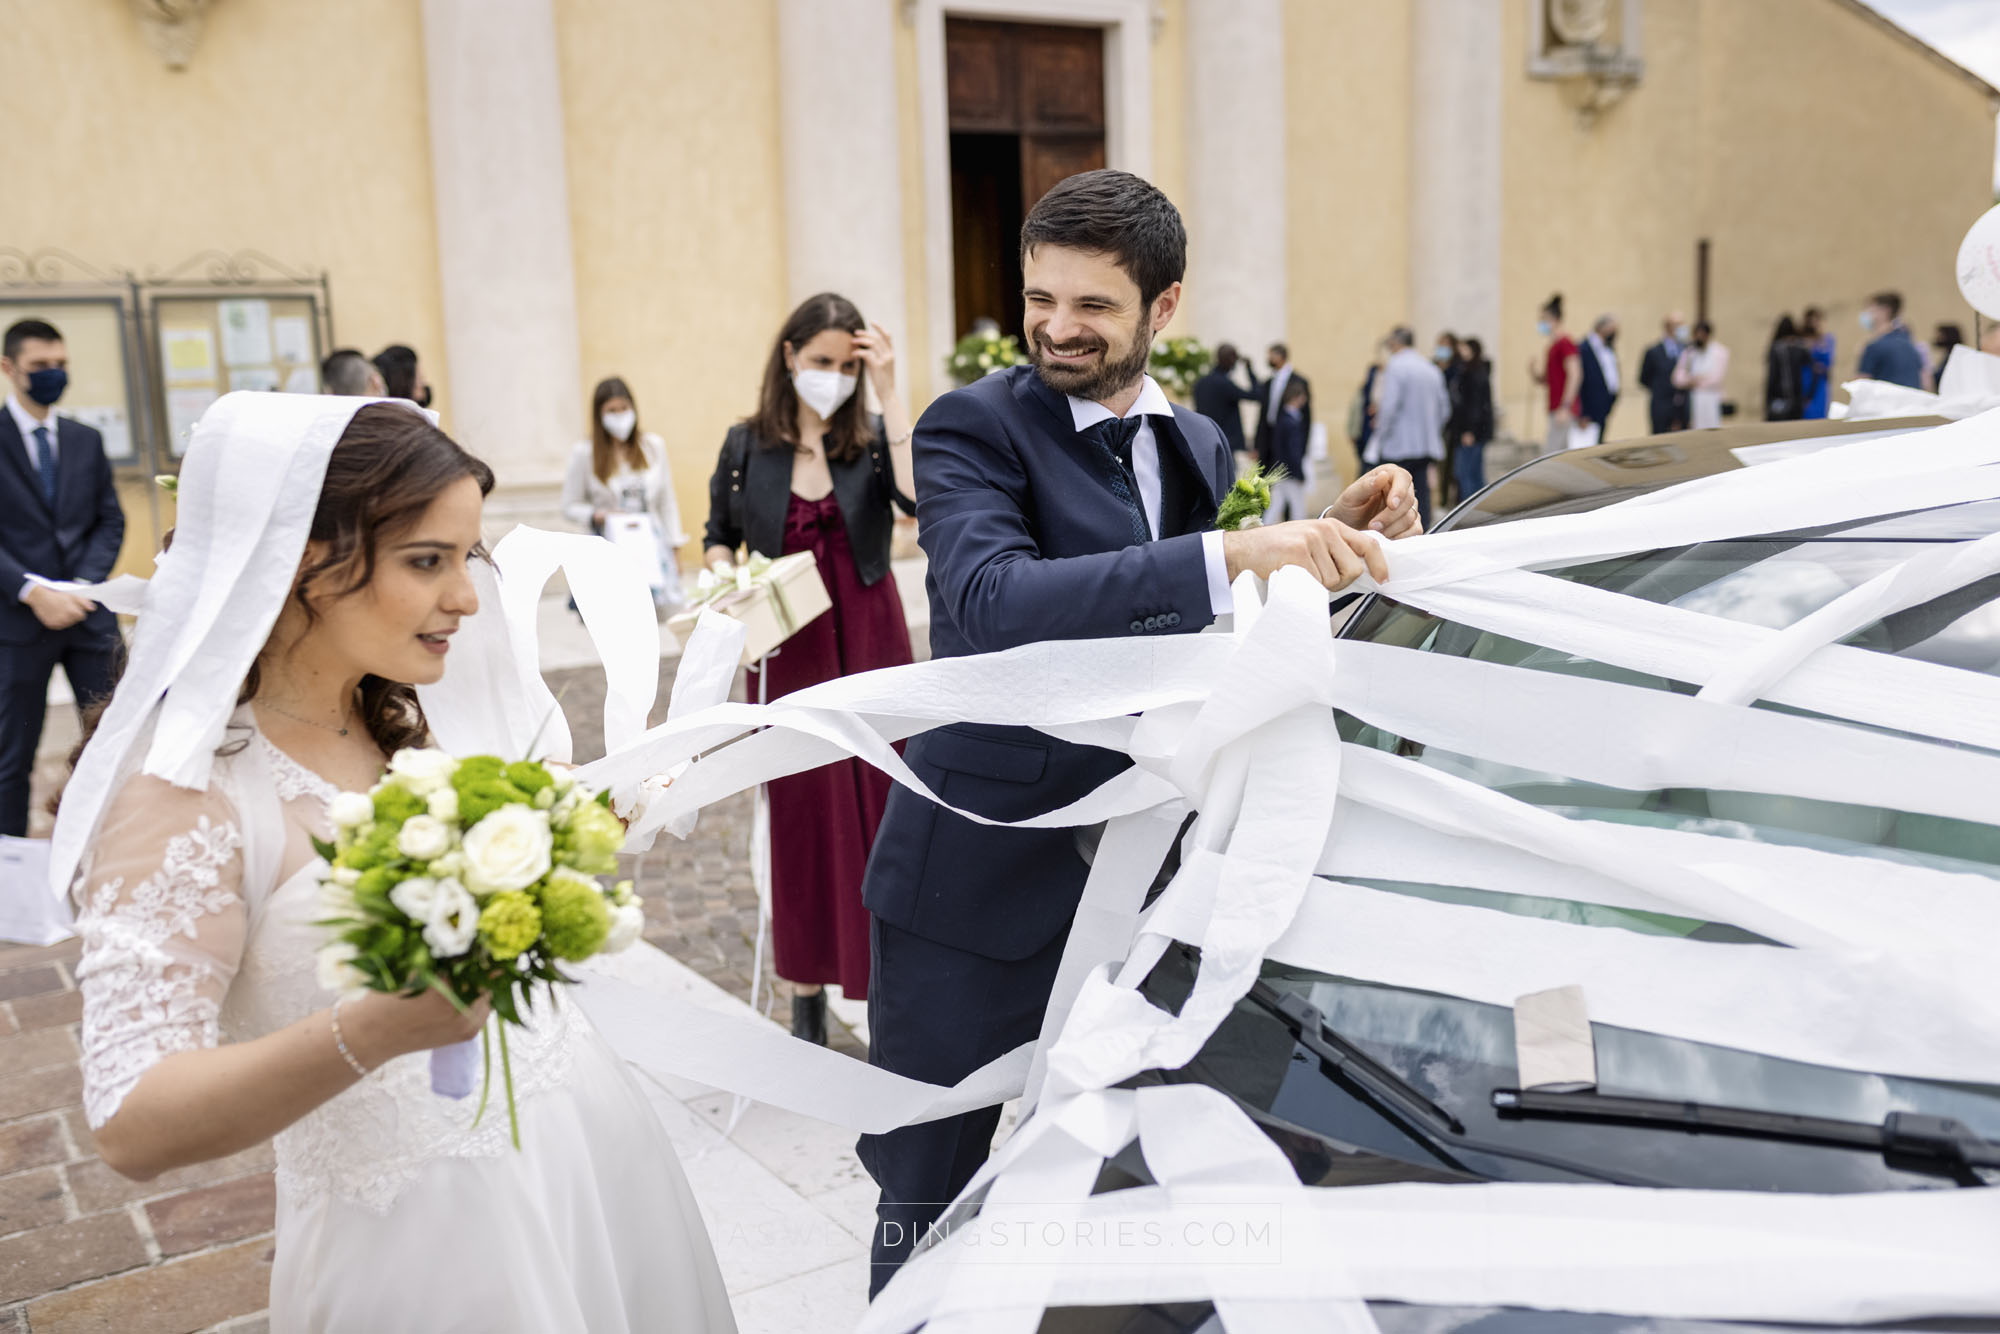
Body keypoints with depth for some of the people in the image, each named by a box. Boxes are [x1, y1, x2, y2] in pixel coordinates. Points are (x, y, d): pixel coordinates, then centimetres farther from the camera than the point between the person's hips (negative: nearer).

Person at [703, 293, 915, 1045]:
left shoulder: (873, 440, -1)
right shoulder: (745, 446, 3)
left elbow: (917, 496, -21)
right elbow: (717, 539, 13)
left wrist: (889, 394, -18)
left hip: (870, 646, -1)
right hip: (788, 648, 1)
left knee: (879, 807, 2)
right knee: (800, 814, 7)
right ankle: (806, 994, 19)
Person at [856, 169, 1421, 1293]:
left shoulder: (1199, 447, 9)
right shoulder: (975, 428, -11)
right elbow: (991, 599, -31)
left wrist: (1331, 543, 0)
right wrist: (1230, 558, -38)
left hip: (1133, 880, 5)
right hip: (978, 884, -5)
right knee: (928, 1204, 11)